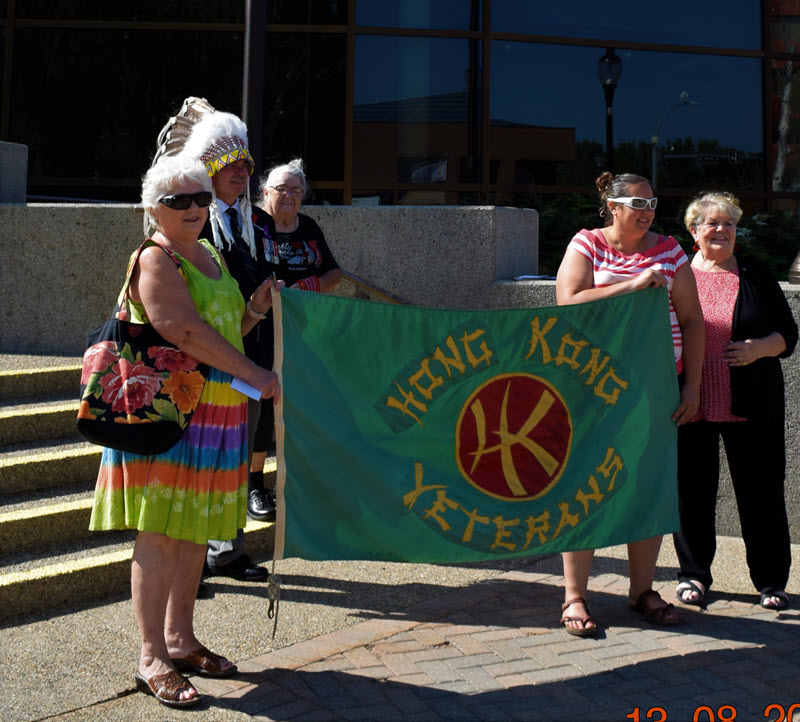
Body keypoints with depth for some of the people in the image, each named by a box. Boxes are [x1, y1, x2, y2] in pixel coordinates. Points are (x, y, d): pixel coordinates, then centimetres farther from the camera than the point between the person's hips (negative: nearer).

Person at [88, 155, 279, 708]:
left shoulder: (212, 257, 18)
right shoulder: (155, 259, -9)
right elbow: (185, 331, -22)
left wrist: (254, 310, 7)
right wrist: (254, 374, -21)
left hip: (218, 412, 8)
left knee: (195, 529, 12)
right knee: (160, 533, -5)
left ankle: (180, 639, 24)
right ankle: (152, 658, 2)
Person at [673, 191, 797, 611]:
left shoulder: (756, 275, 8)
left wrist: (759, 348, -12)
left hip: (751, 405, 0)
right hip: (692, 404, 0)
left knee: (761, 490, 3)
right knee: (692, 489, 4)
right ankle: (694, 573, 21)